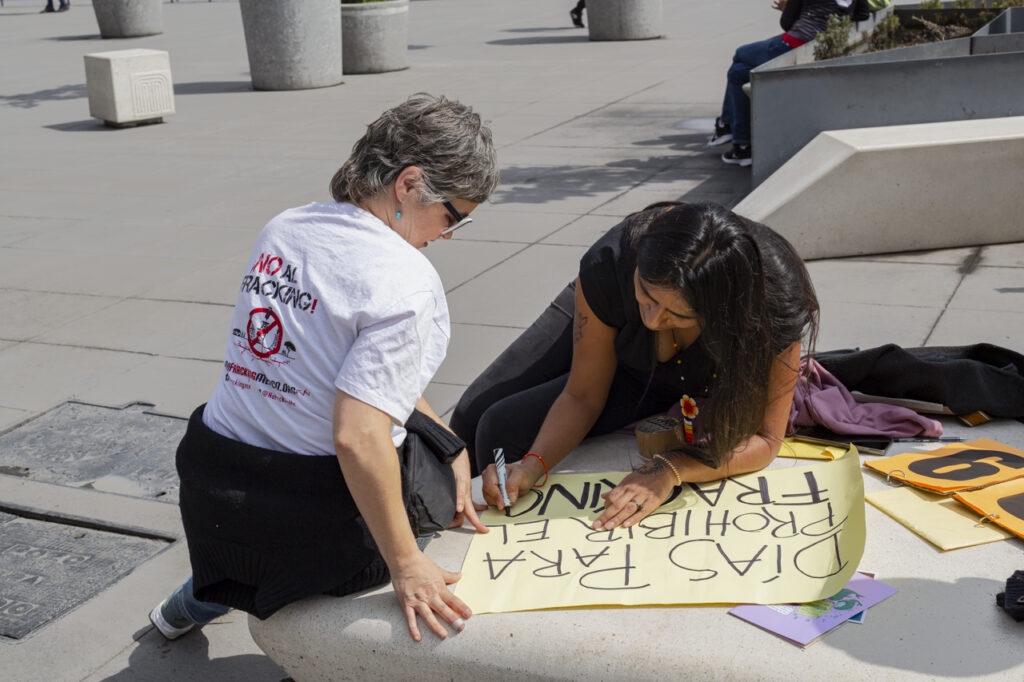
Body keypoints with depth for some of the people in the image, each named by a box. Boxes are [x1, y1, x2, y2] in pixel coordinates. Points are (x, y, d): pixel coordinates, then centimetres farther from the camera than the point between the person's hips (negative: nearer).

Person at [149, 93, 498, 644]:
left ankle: (205, 593, 36)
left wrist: (447, 441, 17)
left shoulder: (283, 229, 5)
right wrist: (406, 566, -17)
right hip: (317, 521, -6)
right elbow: (359, 437, -27)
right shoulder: (406, 284, -21)